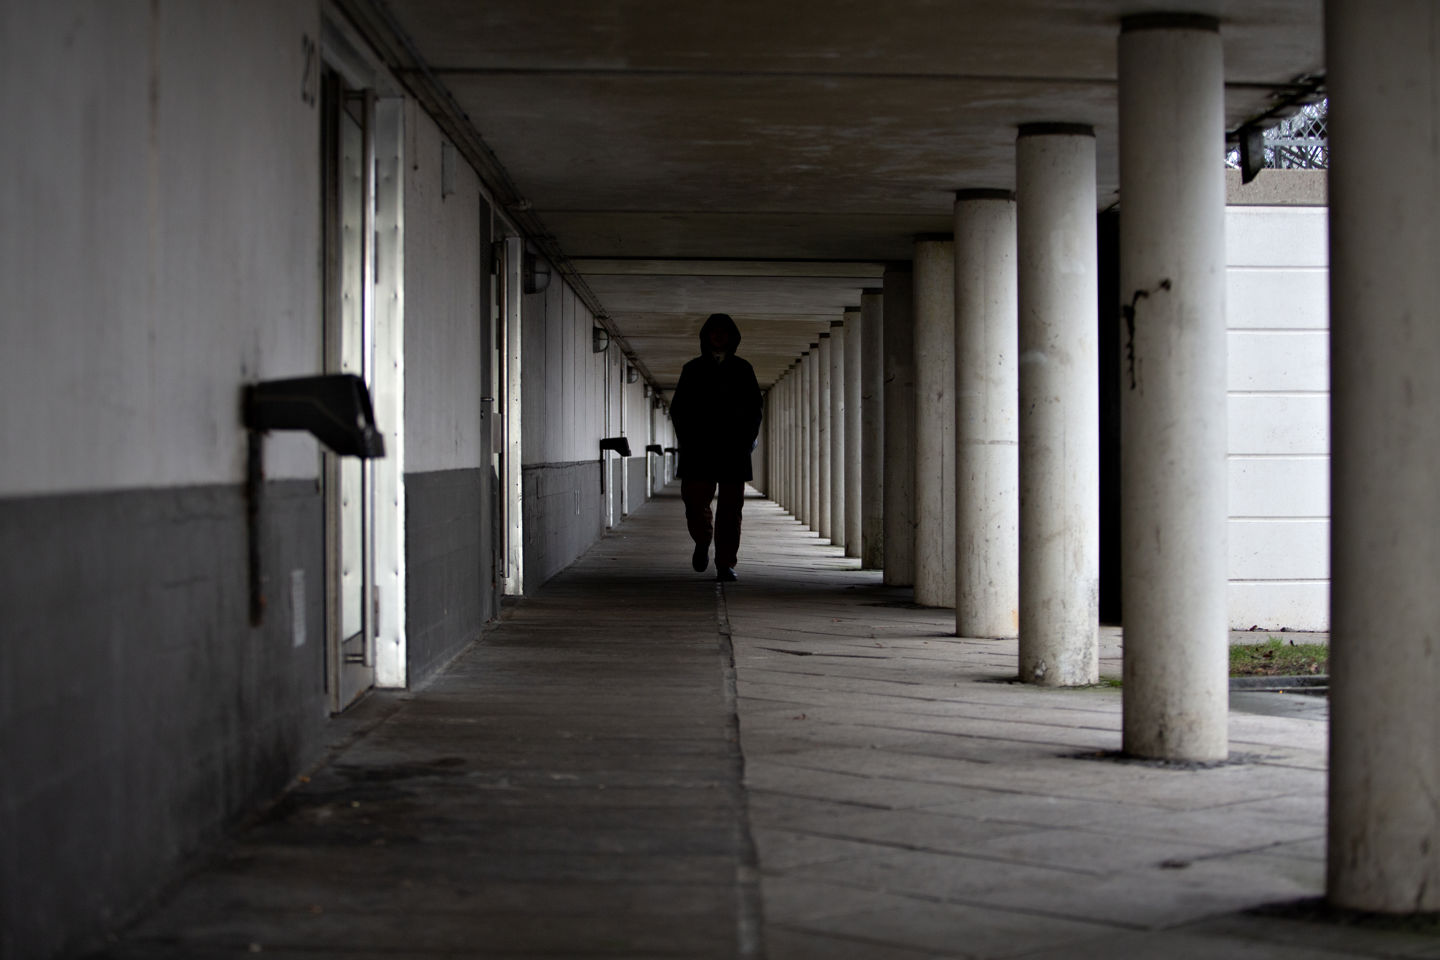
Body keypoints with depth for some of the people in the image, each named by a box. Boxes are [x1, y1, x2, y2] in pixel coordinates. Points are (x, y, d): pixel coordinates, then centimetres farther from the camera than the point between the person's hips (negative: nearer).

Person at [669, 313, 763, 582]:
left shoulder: (742, 370, 11)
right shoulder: (693, 370, 10)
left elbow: (754, 409, 13)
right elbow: (678, 409, 10)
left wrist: (746, 442, -1)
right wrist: (688, 442, -2)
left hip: (733, 451, 0)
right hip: (699, 451, 0)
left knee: (730, 507, -4)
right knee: (695, 501, -9)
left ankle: (726, 565, 0)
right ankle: (702, 542, 21)